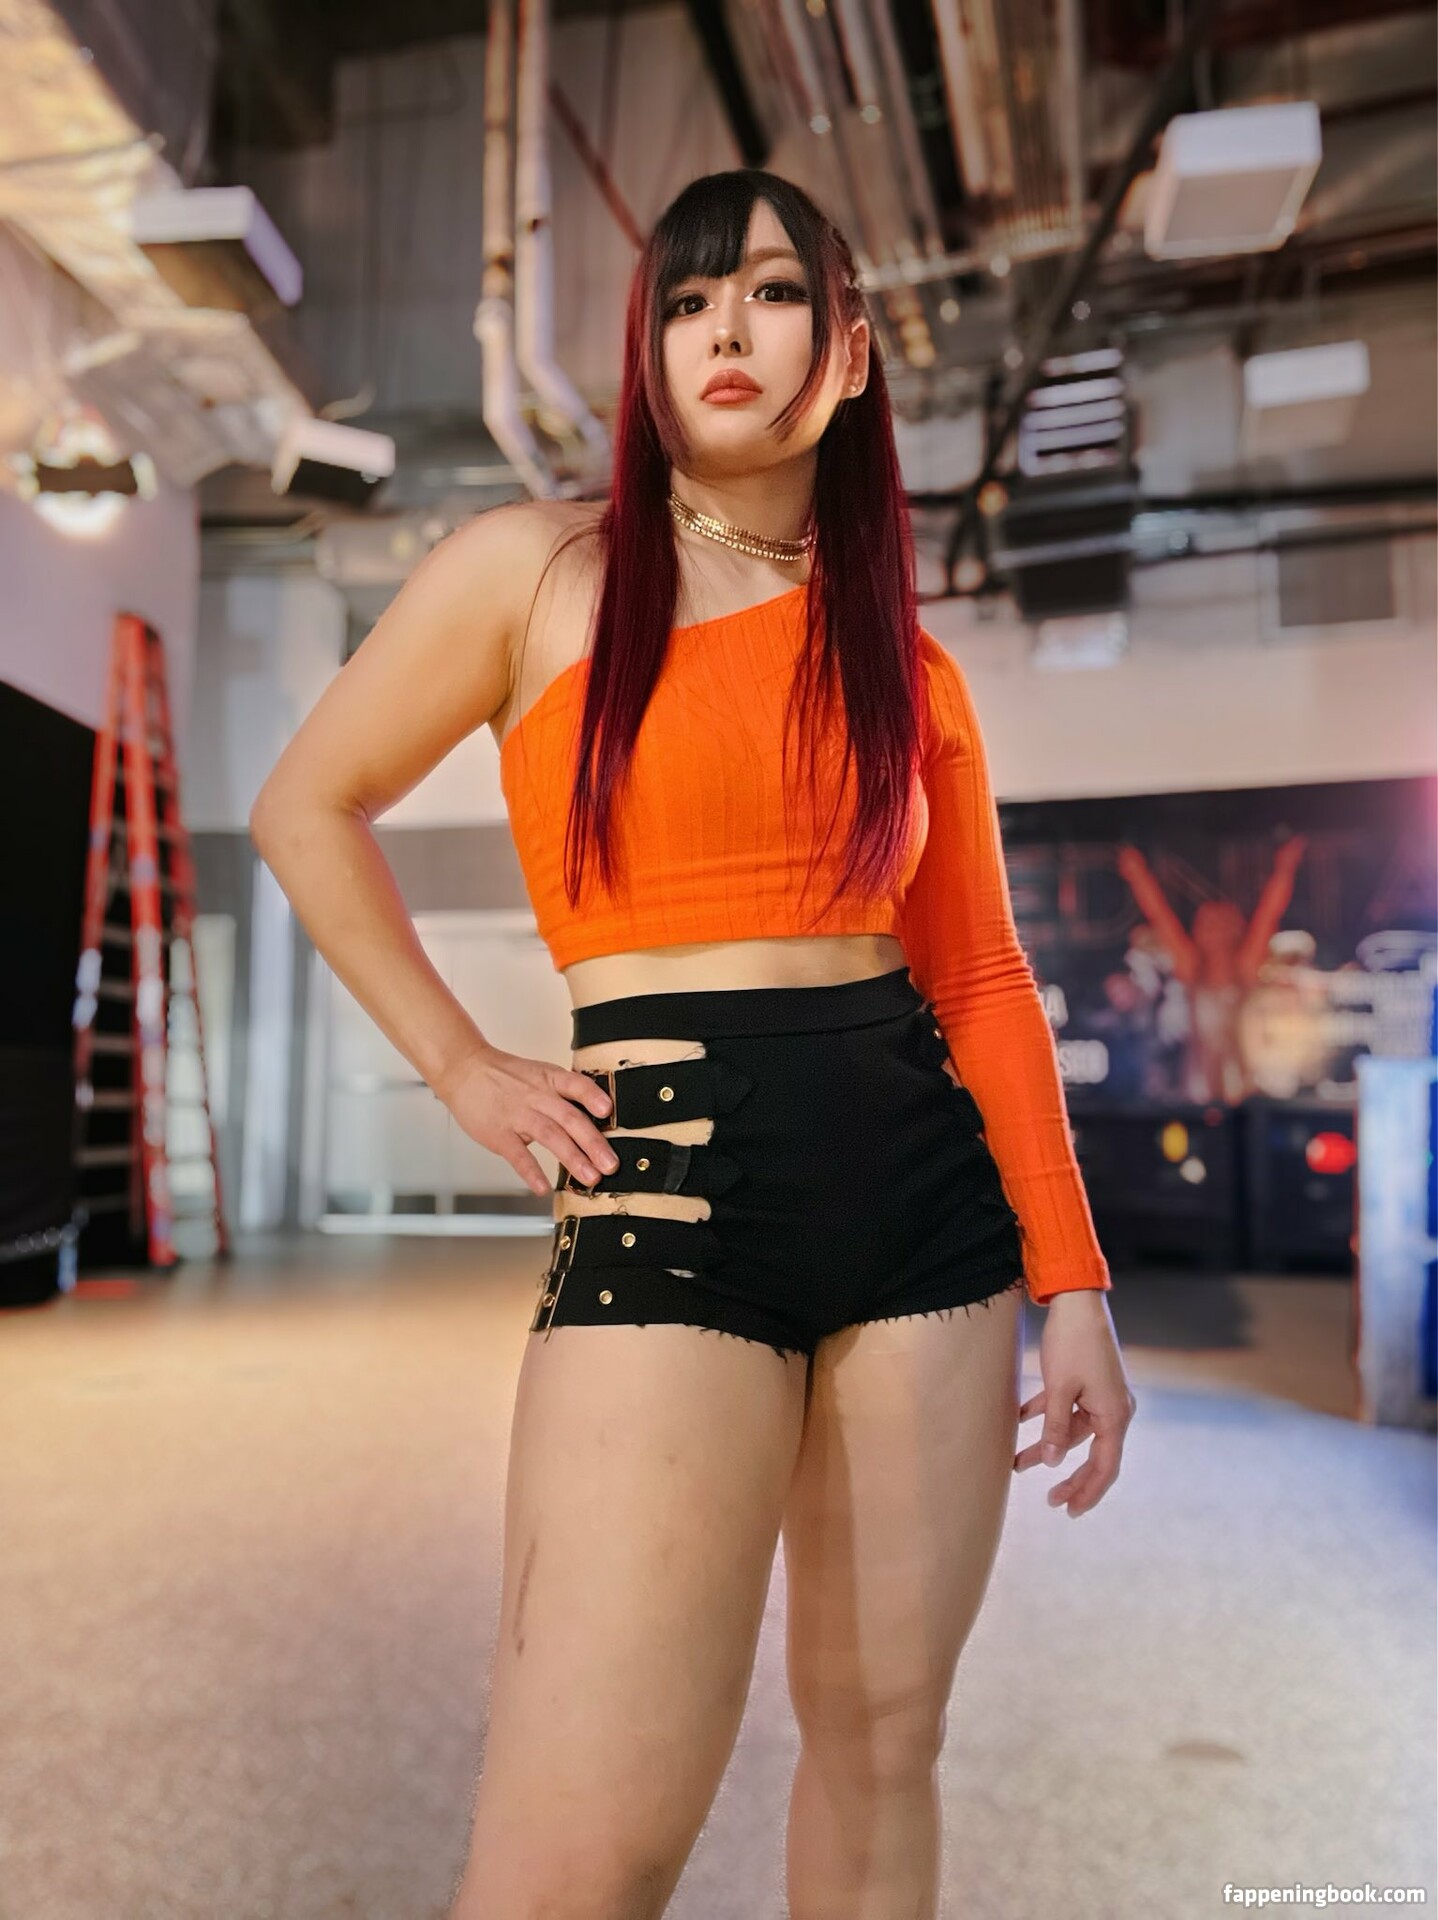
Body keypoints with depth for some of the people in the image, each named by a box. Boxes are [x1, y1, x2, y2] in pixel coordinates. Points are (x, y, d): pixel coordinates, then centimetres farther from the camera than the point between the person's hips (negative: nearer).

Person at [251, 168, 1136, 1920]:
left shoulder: (905, 658, 11)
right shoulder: (535, 570, 2)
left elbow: (982, 979, 10)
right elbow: (307, 811, 10)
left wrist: (1072, 1283, 4)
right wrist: (465, 1070, 3)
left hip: (927, 1188, 4)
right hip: (669, 1196, -3)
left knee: (879, 1745, 14)